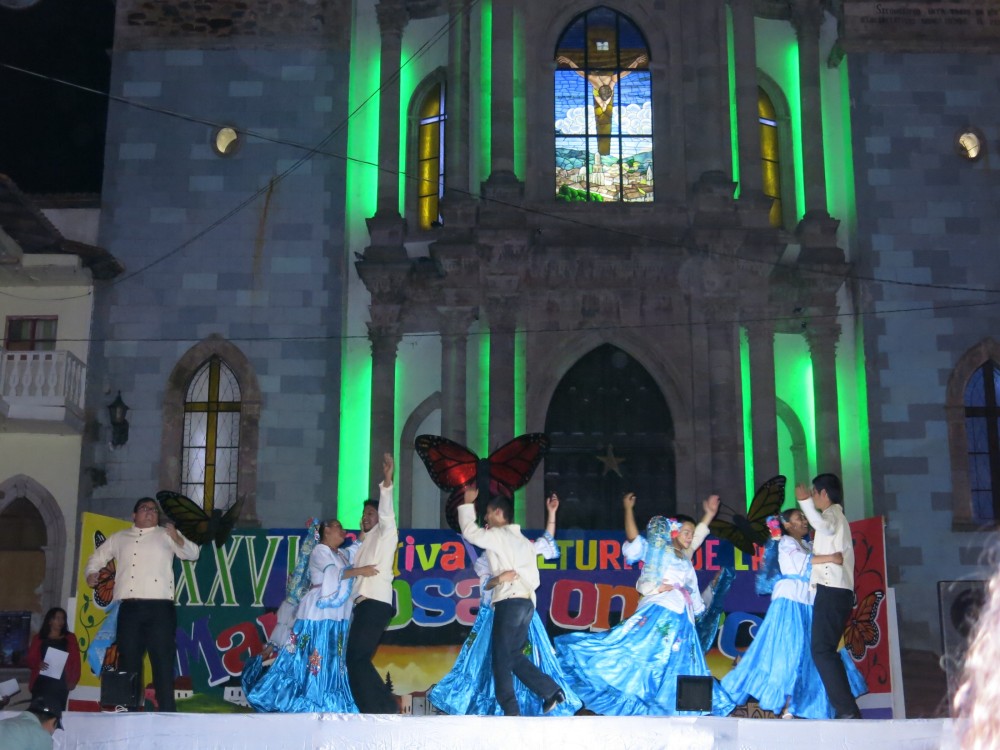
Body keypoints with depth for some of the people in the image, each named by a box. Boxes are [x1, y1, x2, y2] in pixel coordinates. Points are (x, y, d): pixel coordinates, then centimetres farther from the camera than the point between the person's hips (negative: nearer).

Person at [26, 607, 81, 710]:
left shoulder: (70, 638, 10)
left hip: (60, 684, 0)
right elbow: (30, 660, 9)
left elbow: (75, 662, 6)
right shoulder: (39, 638, 11)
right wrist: (38, 664, -13)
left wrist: (73, 681, -4)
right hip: (40, 683, 1)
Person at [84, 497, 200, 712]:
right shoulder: (119, 538, 20)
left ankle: (167, 713, -5)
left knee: (163, 660, -6)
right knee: (128, 661, 5)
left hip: (159, 607, -3)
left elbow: (193, 553, 2)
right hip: (129, 607, 3)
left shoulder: (166, 535, 12)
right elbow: (97, 558, 29)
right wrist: (91, 573, 6)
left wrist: (177, 538, -18)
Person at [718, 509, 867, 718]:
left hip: (807, 605, 8)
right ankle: (786, 707, -12)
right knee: (790, 650, -12)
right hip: (790, 602, -8)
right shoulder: (786, 542, 1)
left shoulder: (807, 545, 24)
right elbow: (801, 561, -17)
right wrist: (829, 558, -25)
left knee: (809, 654, 0)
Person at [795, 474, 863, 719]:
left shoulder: (833, 513, -5)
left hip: (831, 591, -10)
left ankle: (847, 709, -20)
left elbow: (824, 526, -32)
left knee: (822, 649, -15)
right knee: (826, 650, 10)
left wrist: (805, 501, -39)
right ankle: (846, 708, 8)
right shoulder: (835, 516, 25)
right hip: (836, 591, 10)